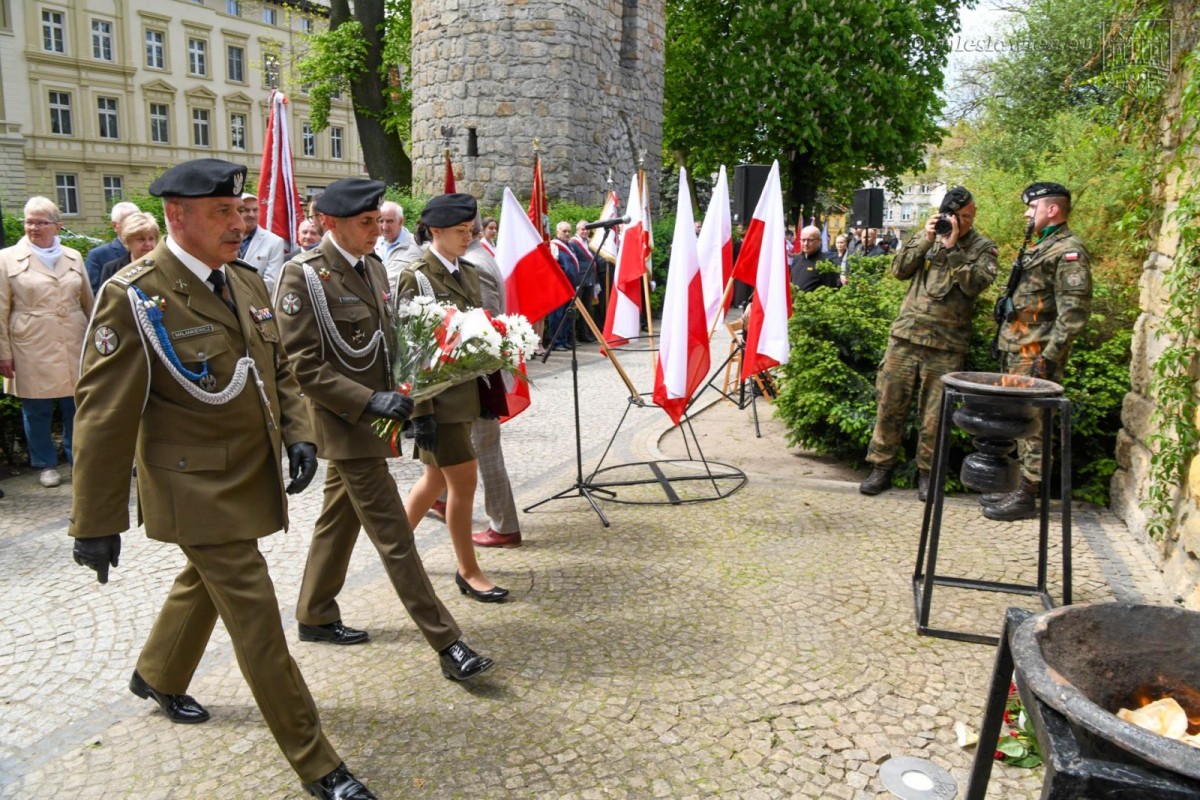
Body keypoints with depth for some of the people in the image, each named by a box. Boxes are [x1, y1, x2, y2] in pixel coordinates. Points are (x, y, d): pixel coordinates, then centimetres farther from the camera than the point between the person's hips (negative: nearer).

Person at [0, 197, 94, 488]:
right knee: (37, 409, 7)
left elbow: (88, 302, 14)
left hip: (75, 348, 2)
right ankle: (46, 465, 21)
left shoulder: (74, 257, 9)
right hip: (32, 350, -2)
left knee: (76, 406, 8)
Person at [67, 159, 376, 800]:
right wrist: (95, 524, -14)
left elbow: (279, 371, 15)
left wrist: (297, 433, -2)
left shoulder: (247, 283, 5)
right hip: (200, 490, -8)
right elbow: (103, 416, -15)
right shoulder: (134, 296, -16)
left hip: (253, 478, 8)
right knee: (257, 624, -3)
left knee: (205, 582, 28)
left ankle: (158, 677, 56)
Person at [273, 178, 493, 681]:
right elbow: (306, 368, -17)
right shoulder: (303, 276, -15)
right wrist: (370, 401, -25)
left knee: (339, 522, 20)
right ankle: (447, 645, -1)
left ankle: (315, 617, 38)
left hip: (371, 420, 8)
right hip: (346, 424, -8)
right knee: (394, 538, -6)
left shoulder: (373, 267, 8)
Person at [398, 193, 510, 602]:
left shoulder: (468, 272, 11)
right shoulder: (416, 277, -12)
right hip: (438, 398, -8)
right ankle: (468, 571, 14)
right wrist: (421, 410, -19)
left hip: (466, 393, 8)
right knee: (464, 481, -2)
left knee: (437, 478, 17)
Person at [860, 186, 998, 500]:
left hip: (947, 344, -2)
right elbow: (899, 270, 2)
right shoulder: (927, 235, 12)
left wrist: (951, 248, -14)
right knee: (891, 403, 3)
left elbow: (975, 284, -11)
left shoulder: (983, 247, 6)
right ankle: (882, 466, 14)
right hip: (906, 333, 2)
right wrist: (926, 239, -8)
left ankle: (927, 472, 18)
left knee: (934, 413, 4)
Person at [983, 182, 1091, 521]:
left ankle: (1027, 496, 3)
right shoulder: (1041, 247, 19)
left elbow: (1074, 312, -18)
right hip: (1017, 352, 10)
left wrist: (1048, 357, -21)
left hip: (1036, 356, -10)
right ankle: (1018, 485, 24)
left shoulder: (1069, 251, -12)